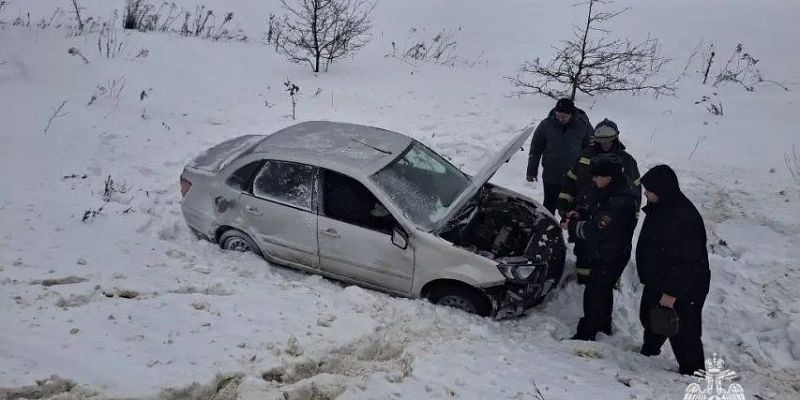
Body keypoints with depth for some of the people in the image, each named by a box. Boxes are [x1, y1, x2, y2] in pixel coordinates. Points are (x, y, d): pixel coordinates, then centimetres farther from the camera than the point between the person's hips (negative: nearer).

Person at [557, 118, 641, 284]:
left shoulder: (626, 161, -3)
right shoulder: (585, 155, 3)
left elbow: (634, 189, 2)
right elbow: (570, 181, 9)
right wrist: (564, 205, 7)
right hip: (583, 214, 3)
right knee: (582, 249, 13)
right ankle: (583, 280, 30)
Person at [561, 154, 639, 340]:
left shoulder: (620, 202, -31)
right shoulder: (610, 192, 1)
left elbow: (597, 230, -28)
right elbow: (598, 217, 15)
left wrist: (572, 226, -14)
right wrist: (580, 216, -1)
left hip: (611, 257, -10)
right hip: (604, 253, 10)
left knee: (594, 295, 1)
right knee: (604, 290, 25)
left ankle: (586, 334, 15)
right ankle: (604, 325, 44)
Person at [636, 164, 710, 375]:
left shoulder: (685, 218, -29)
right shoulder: (658, 209, 1)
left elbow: (688, 262, -28)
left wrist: (672, 292, -25)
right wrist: (647, 276, 19)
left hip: (685, 289, -10)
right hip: (657, 282, 10)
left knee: (683, 333, 0)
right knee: (649, 319, 26)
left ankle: (692, 372, 18)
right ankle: (649, 352, 49)